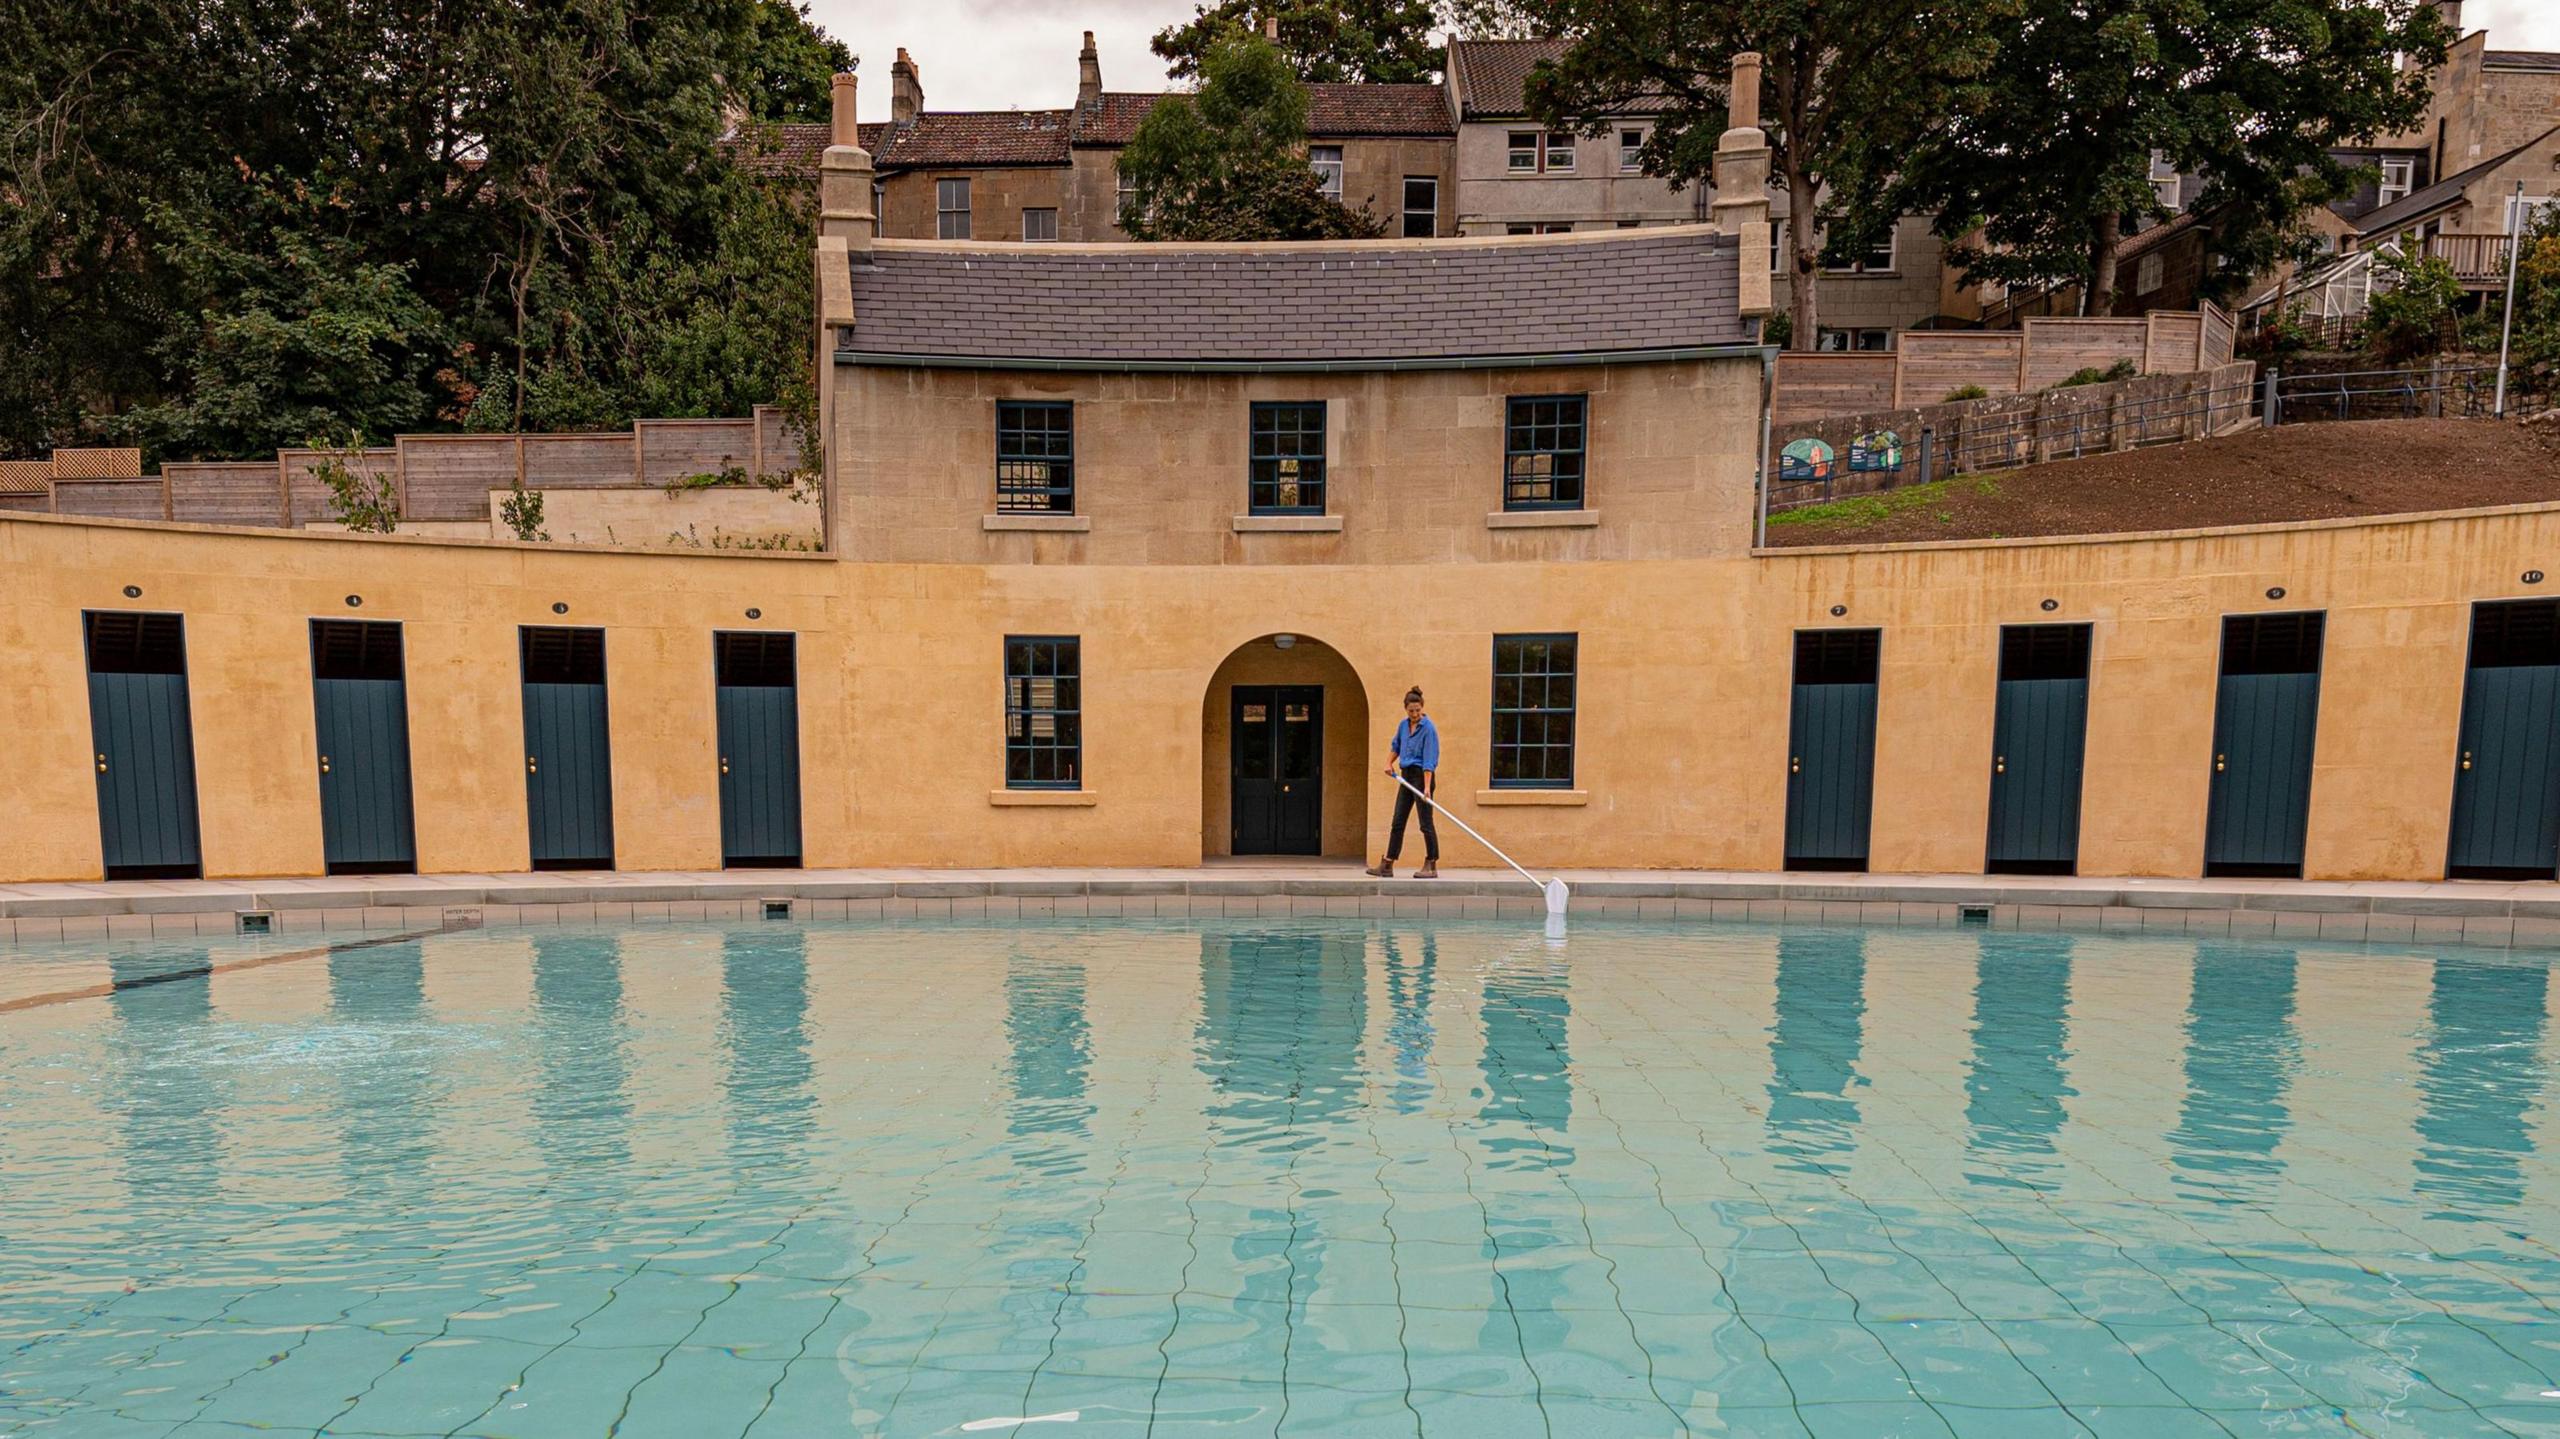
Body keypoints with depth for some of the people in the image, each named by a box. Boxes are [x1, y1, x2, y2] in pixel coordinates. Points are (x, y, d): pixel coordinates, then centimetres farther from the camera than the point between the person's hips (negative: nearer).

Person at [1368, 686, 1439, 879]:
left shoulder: (1429, 728, -14)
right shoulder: (1403, 725, 8)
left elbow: (1429, 760, -20)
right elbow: (1395, 746, 26)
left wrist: (1427, 787, -27)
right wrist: (1389, 763, 9)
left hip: (1422, 776, -7)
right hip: (1406, 776, 8)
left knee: (1426, 822, -4)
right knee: (1397, 822, 7)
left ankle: (1431, 866, 4)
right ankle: (1387, 865, 10)